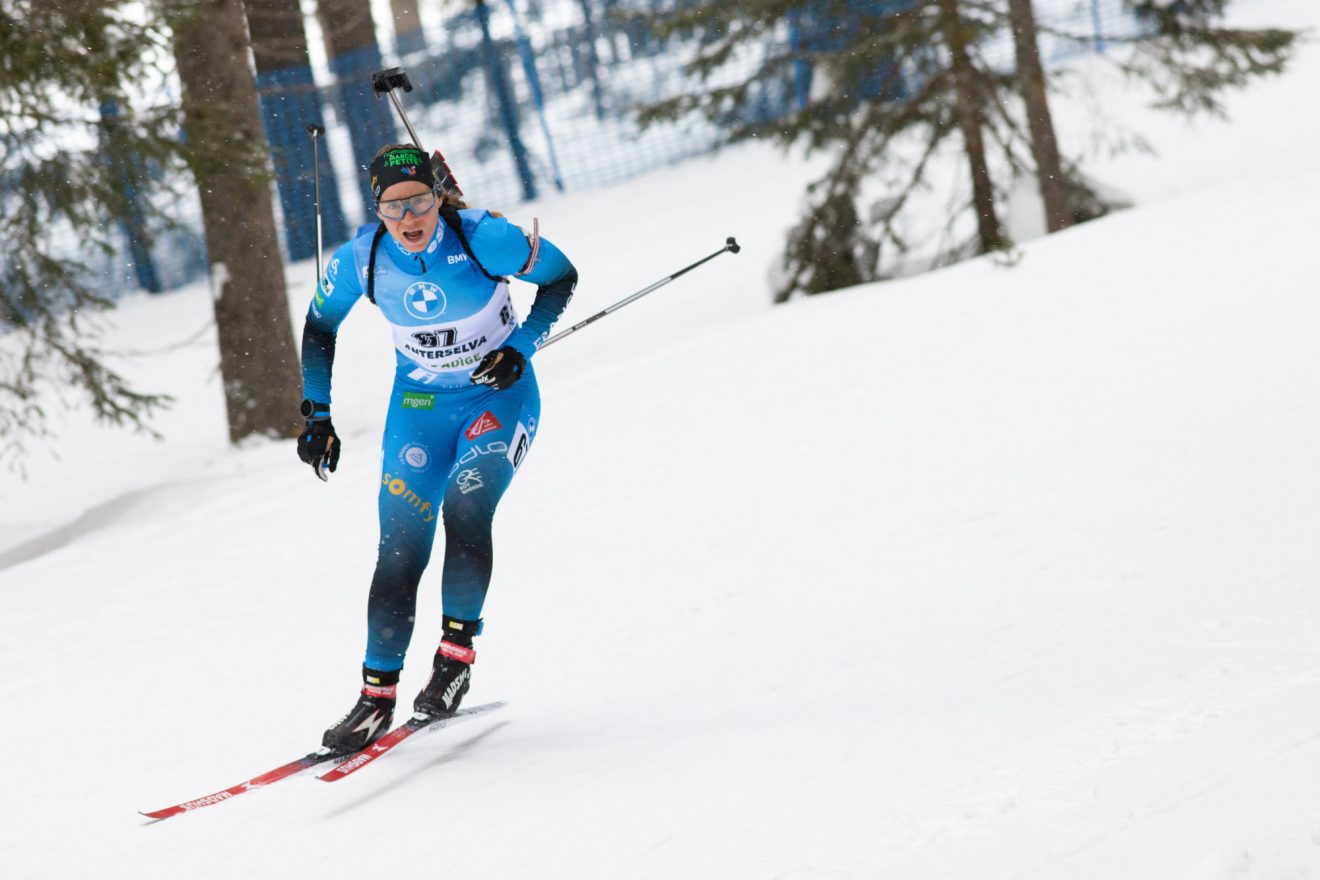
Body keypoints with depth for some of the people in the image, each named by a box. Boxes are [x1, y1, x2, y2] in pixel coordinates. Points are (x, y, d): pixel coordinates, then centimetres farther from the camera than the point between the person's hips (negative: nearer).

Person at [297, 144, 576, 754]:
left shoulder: (483, 238, -23)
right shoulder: (361, 258, -16)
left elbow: (561, 277, -7)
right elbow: (319, 327, 3)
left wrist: (520, 347, -18)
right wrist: (315, 415, -2)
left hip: (500, 395, -2)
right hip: (420, 404, 3)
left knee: (464, 509, -26)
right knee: (401, 548, -7)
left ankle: (456, 650, -5)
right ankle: (377, 693, 2)